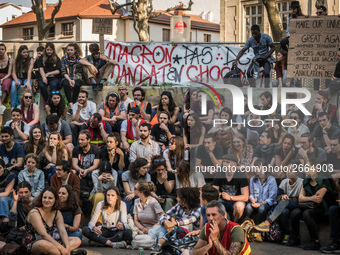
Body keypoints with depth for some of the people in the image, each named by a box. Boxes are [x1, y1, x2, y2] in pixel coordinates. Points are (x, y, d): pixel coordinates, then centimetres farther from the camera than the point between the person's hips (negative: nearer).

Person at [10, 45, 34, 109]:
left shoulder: (30, 60, -3)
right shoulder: (16, 60, 3)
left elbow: (29, 71, -17)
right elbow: (13, 72, -1)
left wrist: (28, 82, -33)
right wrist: (16, 81, -22)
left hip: (27, 78, -1)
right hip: (18, 78, 1)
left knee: (28, 86, -36)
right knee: (13, 85, -31)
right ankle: (13, 106, -31)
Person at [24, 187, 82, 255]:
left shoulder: (57, 213, 6)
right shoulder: (34, 213, -15)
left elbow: (62, 232, -6)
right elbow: (44, 235, -24)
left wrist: (67, 248, -25)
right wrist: (61, 248, -30)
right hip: (33, 244, -7)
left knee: (77, 240, -7)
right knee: (44, 244, -42)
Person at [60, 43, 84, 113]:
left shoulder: (79, 59, 6)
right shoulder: (64, 58, 8)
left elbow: (80, 73, 3)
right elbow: (63, 71, 1)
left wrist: (74, 80, -14)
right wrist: (69, 80, -15)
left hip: (76, 78, 0)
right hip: (66, 78, 0)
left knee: (77, 85, -36)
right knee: (66, 84, -35)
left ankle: (73, 104, -34)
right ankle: (71, 106, -43)